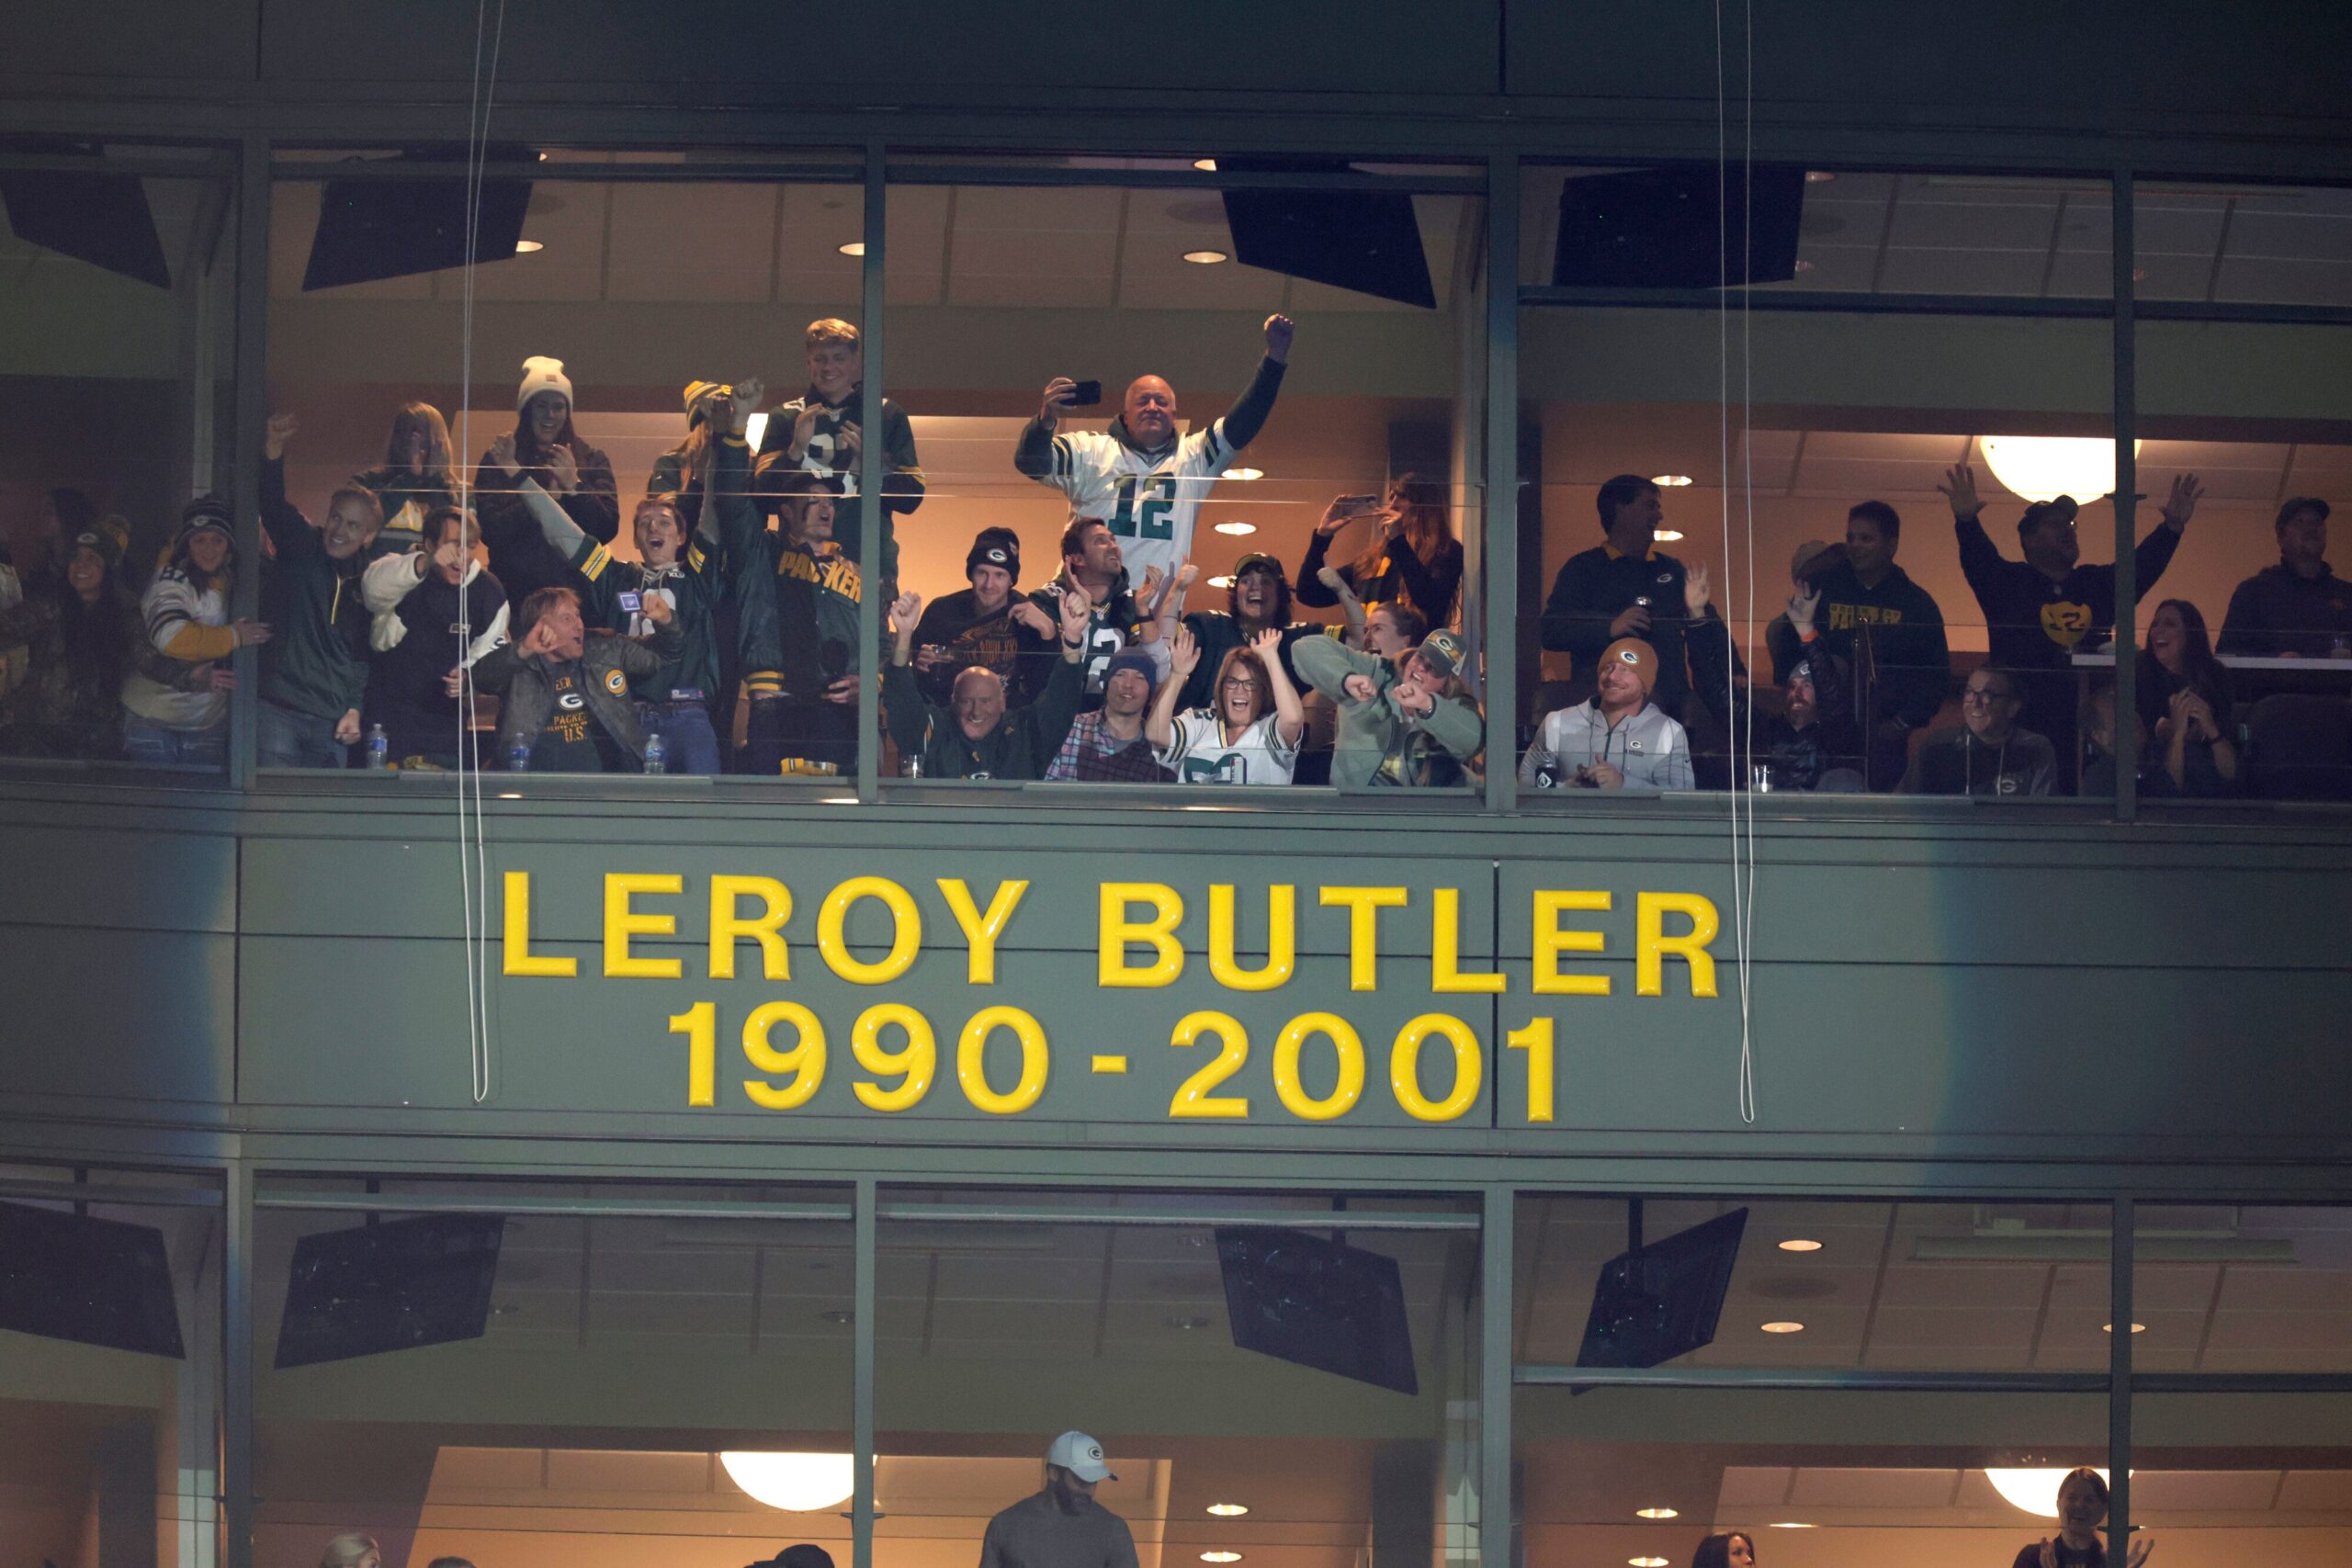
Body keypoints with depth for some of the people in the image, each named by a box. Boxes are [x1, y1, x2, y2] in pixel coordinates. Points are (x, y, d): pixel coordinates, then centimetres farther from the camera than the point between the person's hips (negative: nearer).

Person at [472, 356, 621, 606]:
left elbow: (608, 530, 1)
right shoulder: (497, 461, 5)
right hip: (516, 592, -1)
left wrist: (574, 485, -11)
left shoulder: (591, 460, 10)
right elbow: (489, 531, -6)